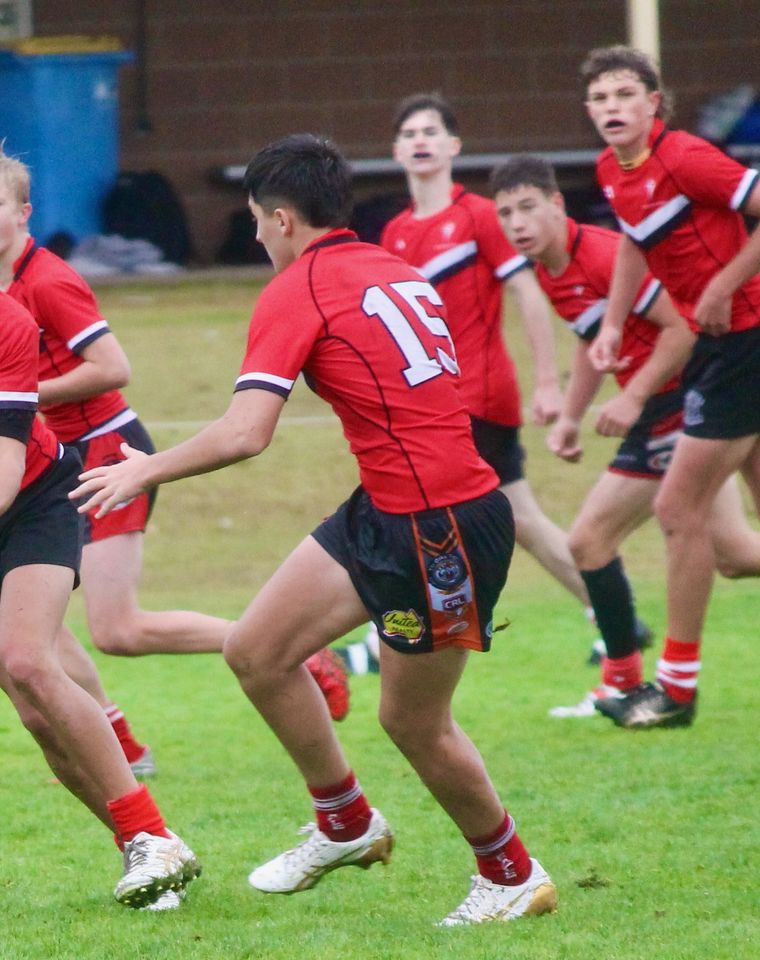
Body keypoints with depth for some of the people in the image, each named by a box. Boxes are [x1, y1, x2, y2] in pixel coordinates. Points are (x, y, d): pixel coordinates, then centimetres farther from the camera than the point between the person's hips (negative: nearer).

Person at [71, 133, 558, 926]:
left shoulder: (297, 291, -12)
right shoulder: (395, 272, 13)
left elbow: (244, 432, -20)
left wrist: (148, 470, -6)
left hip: (439, 530, -9)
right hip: (385, 512, 9)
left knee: (412, 721, 6)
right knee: (255, 653, 11)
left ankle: (513, 877, 23)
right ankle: (347, 826, 26)